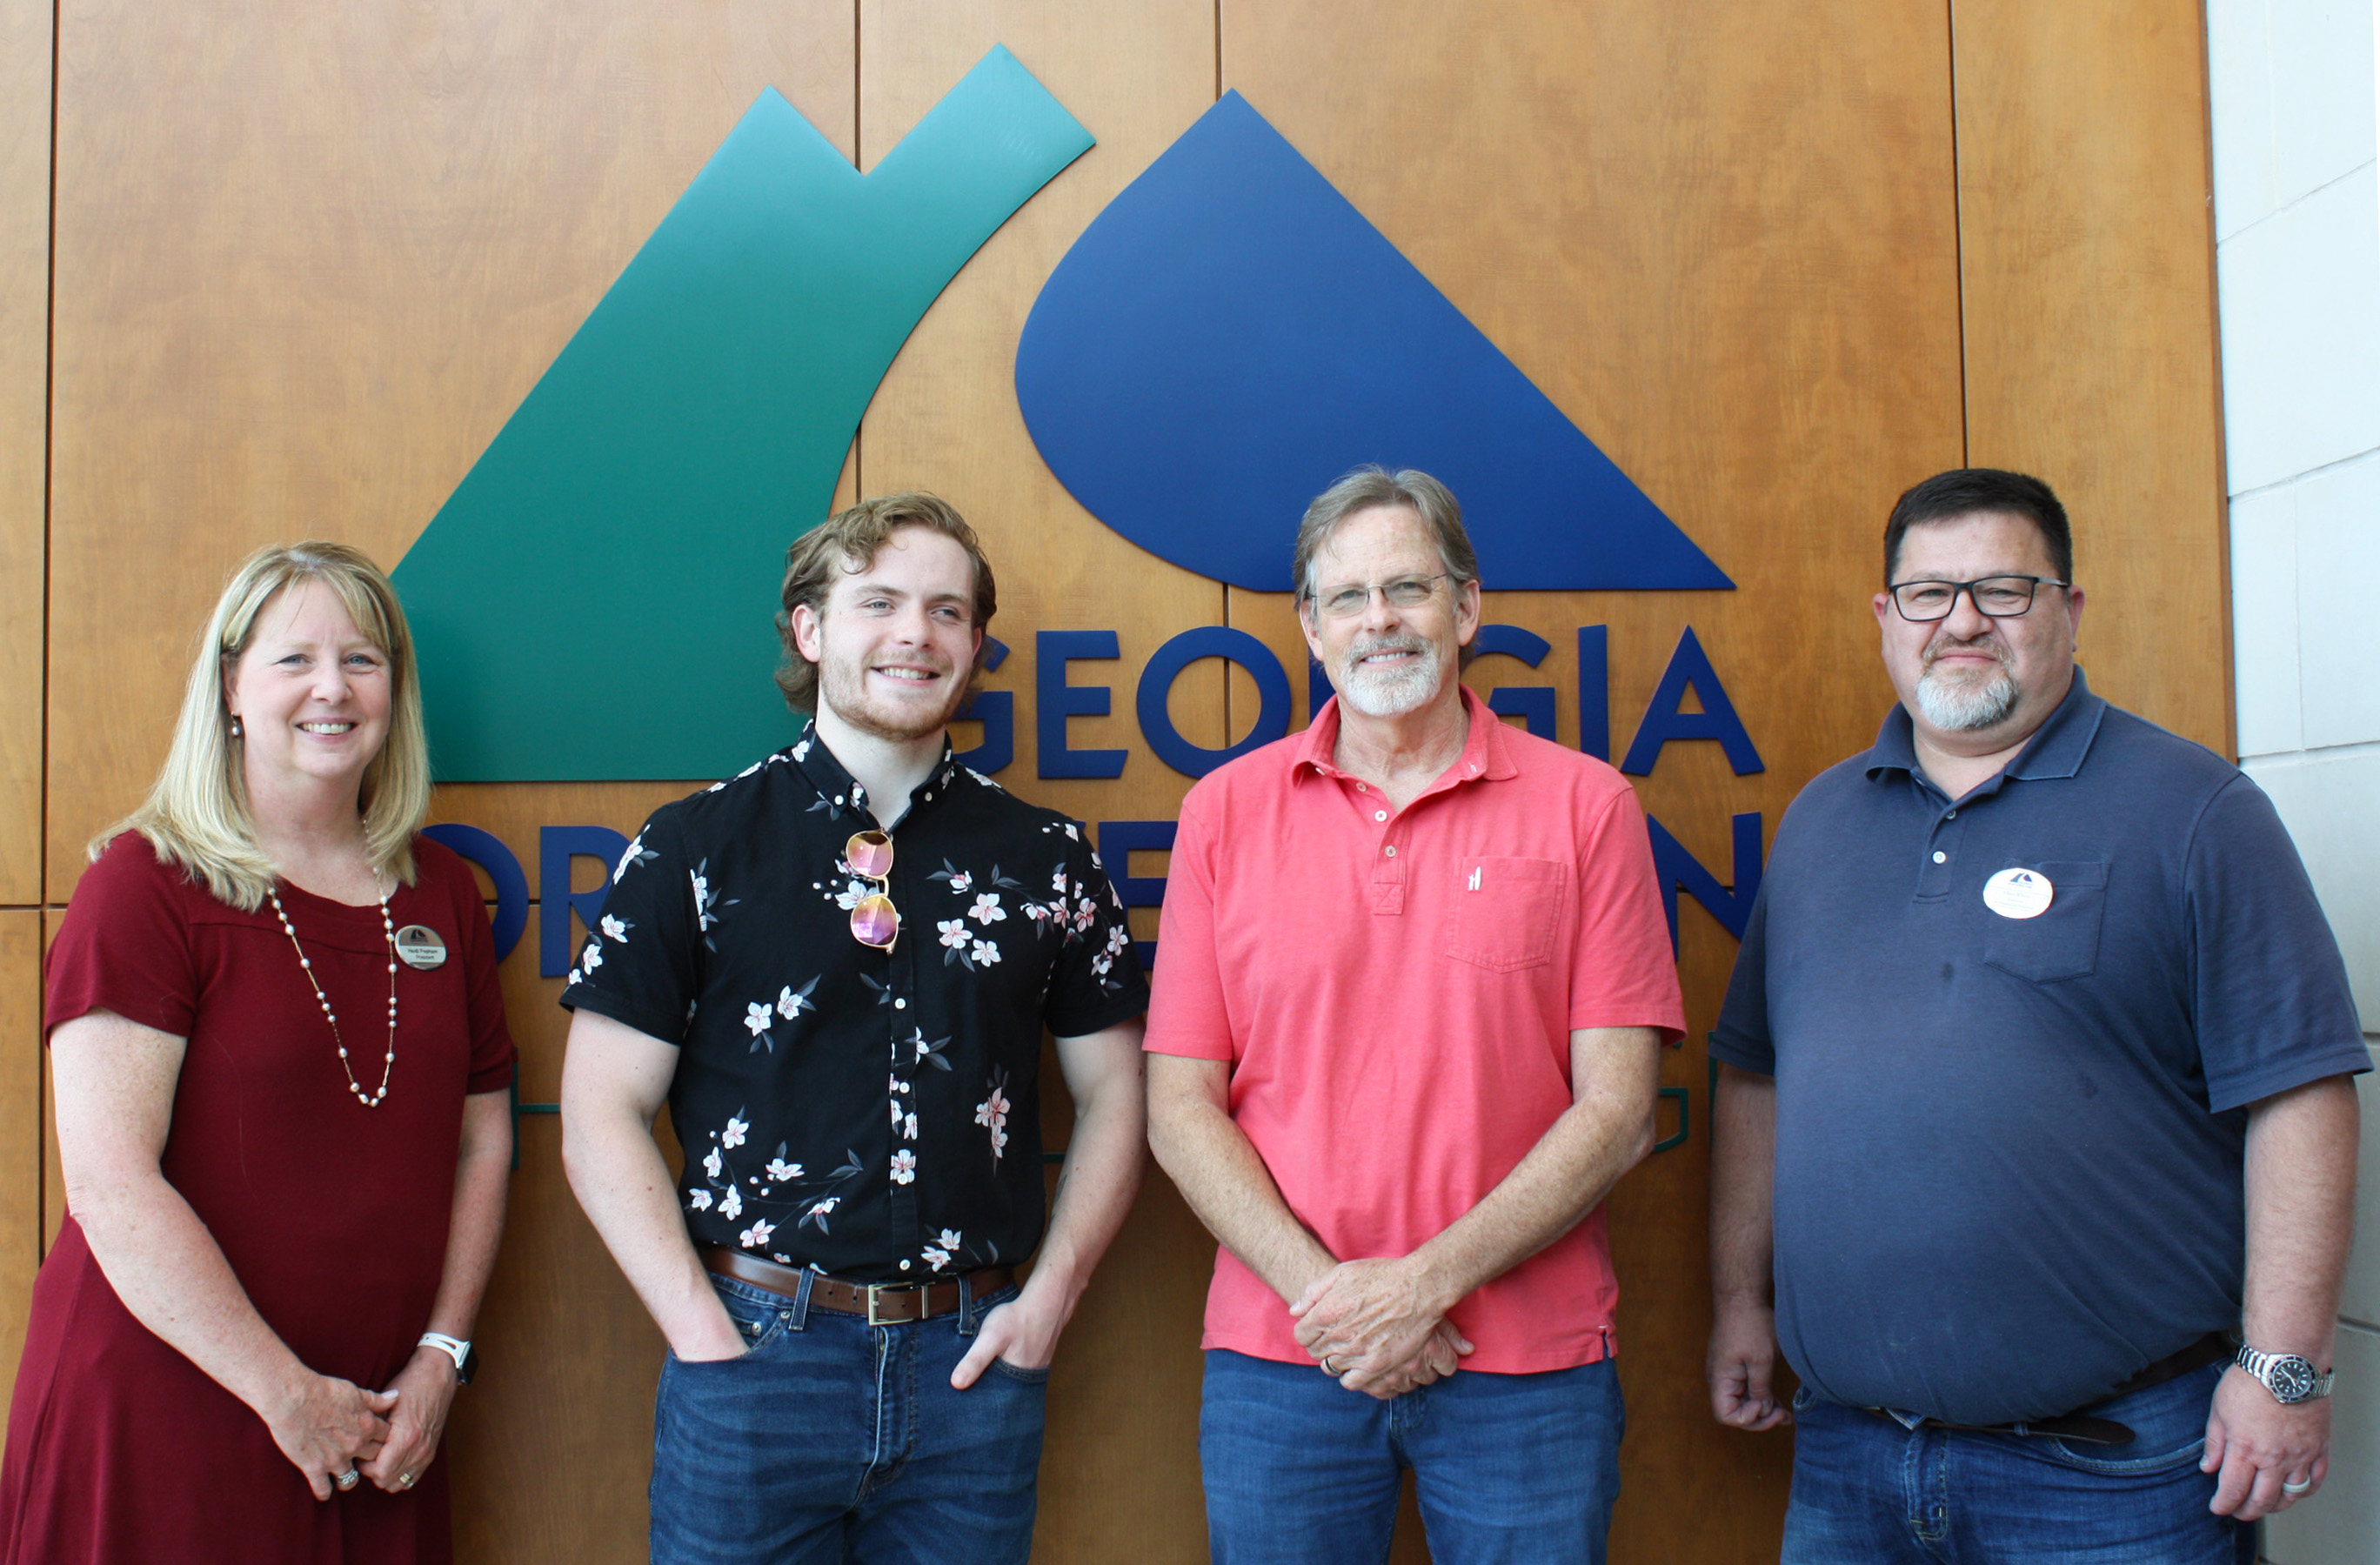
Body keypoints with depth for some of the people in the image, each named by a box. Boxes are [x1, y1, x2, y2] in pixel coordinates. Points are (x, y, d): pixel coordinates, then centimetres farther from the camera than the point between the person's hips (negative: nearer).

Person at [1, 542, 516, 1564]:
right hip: (160, 1422, -4)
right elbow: (109, 1183, -14)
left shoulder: (440, 892, 8)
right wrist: (286, 1392, -14)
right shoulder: (148, 883, -7)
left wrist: (440, 1358, -1)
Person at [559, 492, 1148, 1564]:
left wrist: (1050, 1295, -1)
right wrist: (707, 1334, -9)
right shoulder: (692, 850, 0)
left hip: (972, 1356, 2)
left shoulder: (1045, 859, 6)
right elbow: (602, 1116, -2)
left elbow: (1111, 1094, 11)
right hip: (753, 1348, -1)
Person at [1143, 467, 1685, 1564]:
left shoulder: (1585, 805, 0)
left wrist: (1427, 1283, -13)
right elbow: (1182, 1108, 1)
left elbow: (1617, 1111, -4)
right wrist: (1322, 1290, -11)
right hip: (1278, 1354, 1)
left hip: (1529, 1362, -1)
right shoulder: (1225, 811, 4)